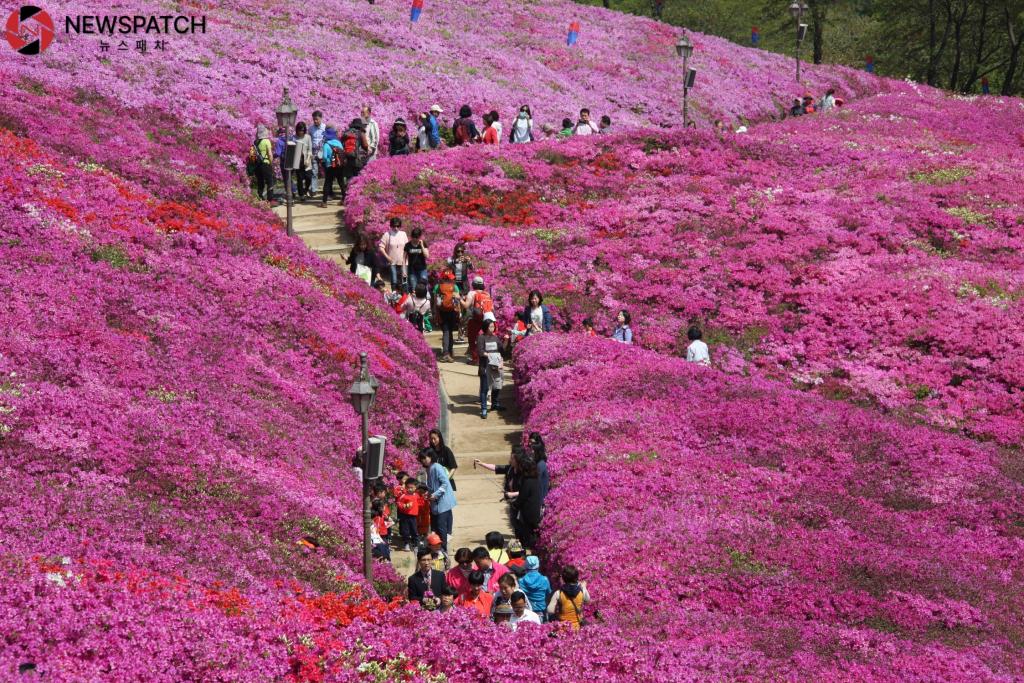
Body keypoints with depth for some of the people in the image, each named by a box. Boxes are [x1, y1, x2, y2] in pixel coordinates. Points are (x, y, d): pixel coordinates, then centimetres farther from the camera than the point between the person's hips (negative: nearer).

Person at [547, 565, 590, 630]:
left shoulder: (558, 594, -18)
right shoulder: (582, 592, -10)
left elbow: (550, 611, -18)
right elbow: (587, 600, 14)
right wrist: (584, 587, 27)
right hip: (577, 627, 2)